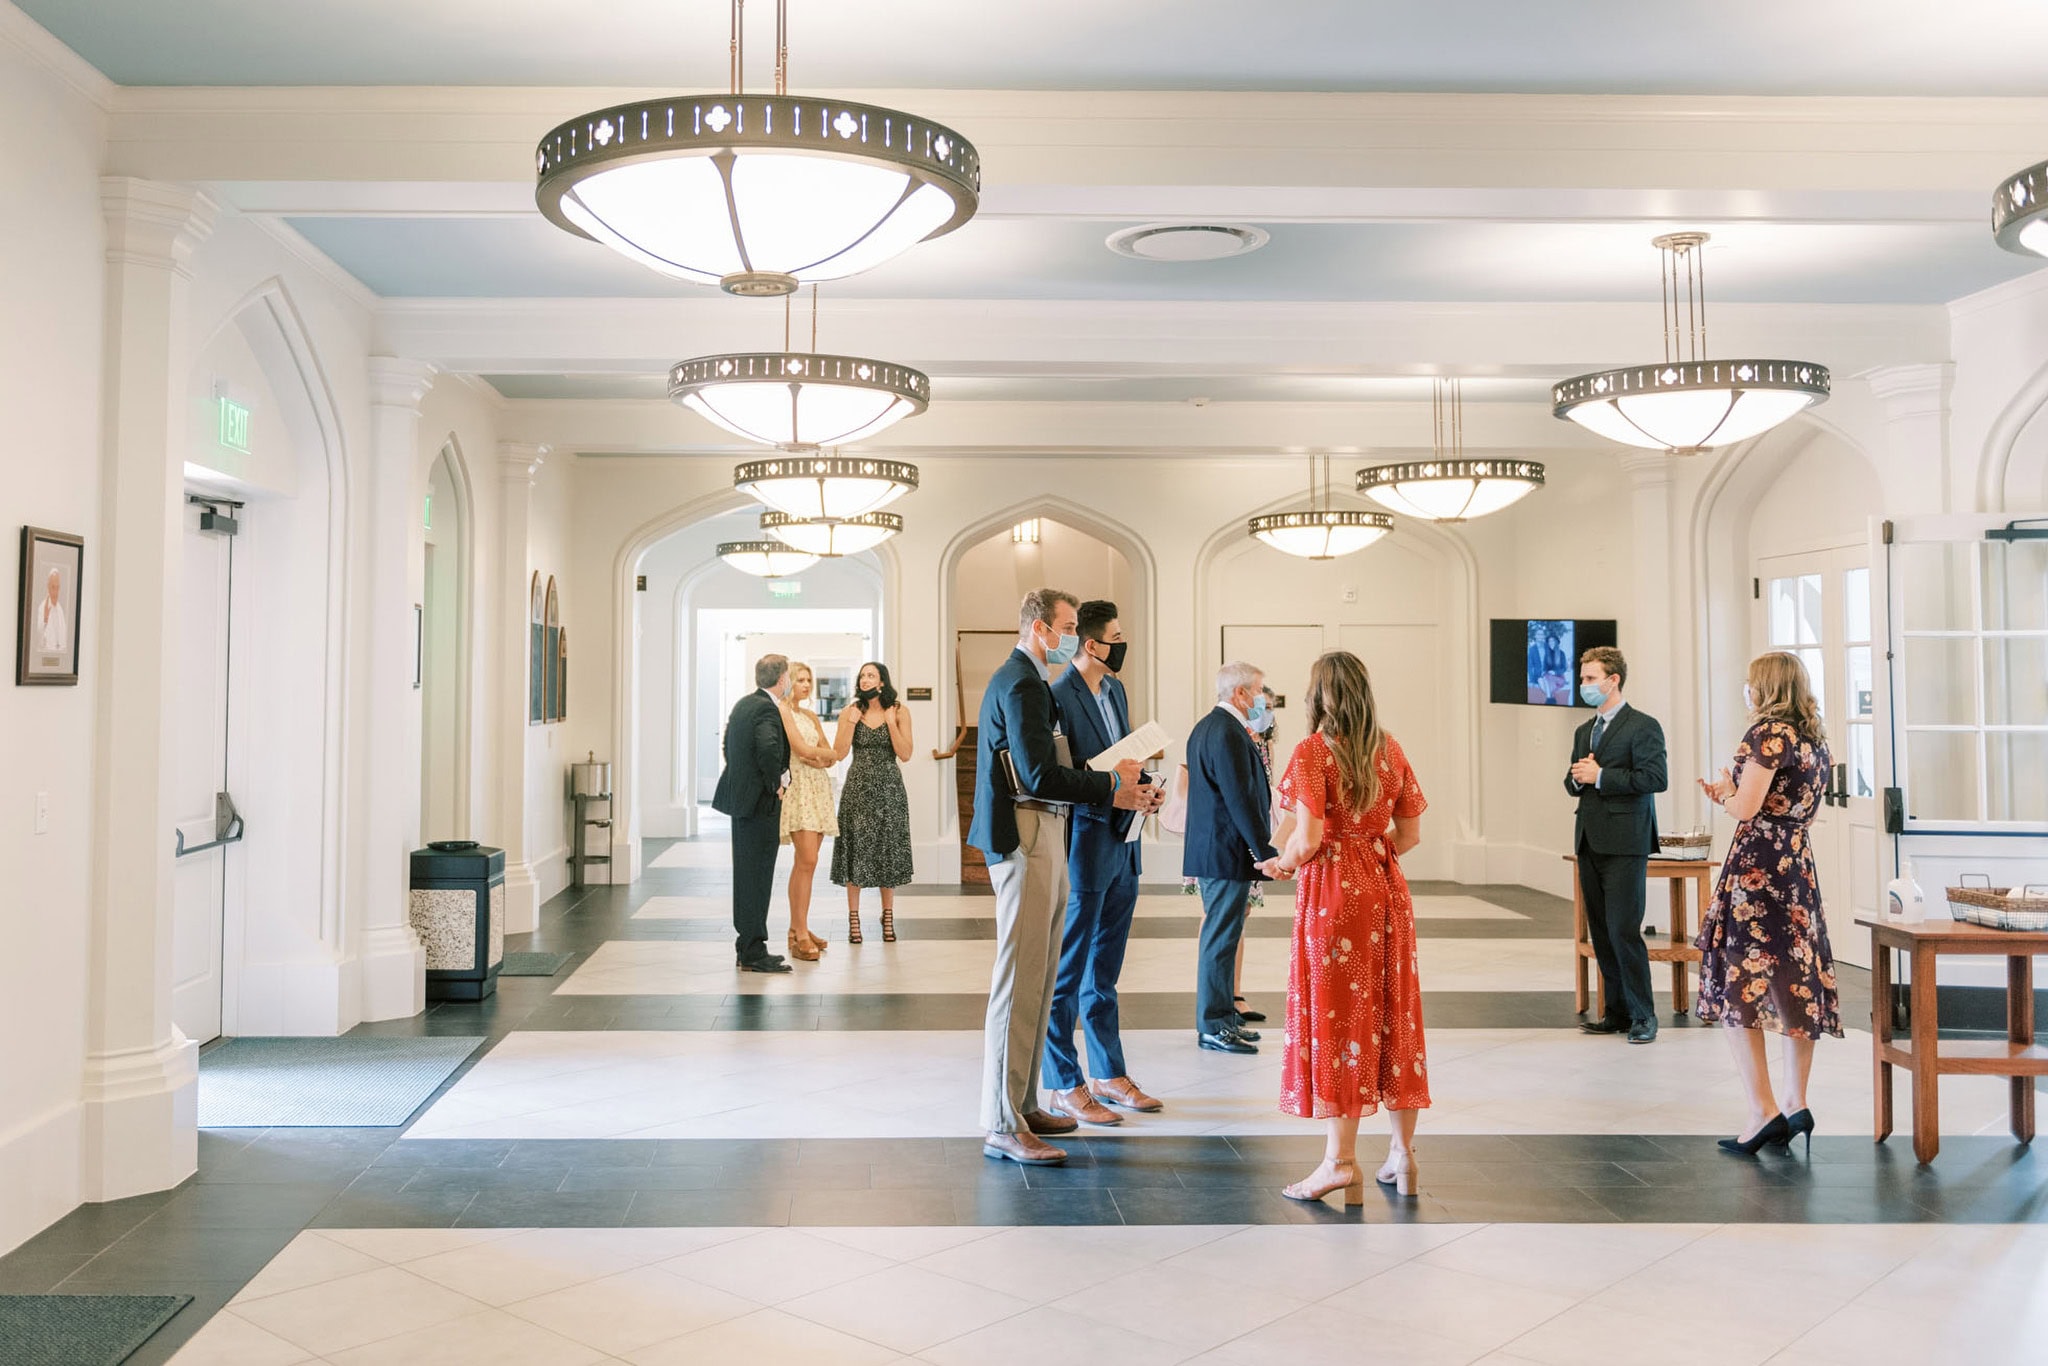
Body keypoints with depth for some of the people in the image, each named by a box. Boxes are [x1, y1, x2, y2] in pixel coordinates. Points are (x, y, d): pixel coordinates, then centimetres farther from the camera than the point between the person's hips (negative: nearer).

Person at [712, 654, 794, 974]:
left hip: (740, 796, 10)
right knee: (758, 874, -5)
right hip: (760, 800, -10)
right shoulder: (767, 709, -18)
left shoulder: (743, 704, 12)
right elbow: (769, 748, -34)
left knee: (746, 873, 15)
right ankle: (753, 953, 0)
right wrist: (776, 783, -20)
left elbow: (729, 746, 20)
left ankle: (747, 944, 24)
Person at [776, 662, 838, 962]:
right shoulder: (782, 711, -5)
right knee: (807, 861, -14)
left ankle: (797, 928, 14)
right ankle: (800, 936, -12)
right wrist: (829, 753, 3)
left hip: (818, 788, 8)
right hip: (797, 786, -8)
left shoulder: (811, 716, 18)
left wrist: (817, 758, -7)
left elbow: (830, 759, 14)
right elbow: (802, 749, -12)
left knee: (804, 862, 8)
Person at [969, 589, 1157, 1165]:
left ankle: (1023, 1105, 23)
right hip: (1026, 841, -11)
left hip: (1042, 840, 11)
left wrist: (1115, 793, 10)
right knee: (1019, 981, -8)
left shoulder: (1030, 682, 20)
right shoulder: (1021, 684, -13)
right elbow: (1041, 776, -21)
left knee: (1038, 979, 14)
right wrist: (1111, 784, -10)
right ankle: (1003, 1127, -3)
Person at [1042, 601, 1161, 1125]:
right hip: (1084, 849, -9)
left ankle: (1108, 1075, 28)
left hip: (1122, 845, 9)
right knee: (1068, 973, 2)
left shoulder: (1115, 690, 13)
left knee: (1104, 972, 18)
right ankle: (1064, 1086, 12)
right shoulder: (1058, 697, -15)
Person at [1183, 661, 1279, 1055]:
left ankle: (1221, 1014, 25)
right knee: (1221, 937, -5)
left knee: (1221, 934, 17)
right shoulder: (1228, 733, -18)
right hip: (1228, 850, -11)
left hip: (1209, 847, 11)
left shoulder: (1205, 727, 15)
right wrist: (1264, 850, -18)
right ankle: (1213, 1026, 1)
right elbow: (1240, 799, -22)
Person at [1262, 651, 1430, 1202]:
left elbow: (1308, 837, -17)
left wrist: (1285, 863, 2)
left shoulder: (1313, 751, -10)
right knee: (1392, 1013, 10)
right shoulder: (1390, 749, 7)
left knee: (1335, 1016, -1)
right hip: (1385, 888, 6)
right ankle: (1402, 1153, 17)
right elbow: (1409, 834, 9)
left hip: (1331, 889, -5)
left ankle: (1341, 1159, 1)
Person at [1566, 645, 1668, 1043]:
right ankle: (1616, 1012, 17)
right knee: (1601, 933, 9)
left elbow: (1654, 778, -16)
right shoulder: (1584, 732, 19)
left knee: (1623, 929, -9)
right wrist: (1577, 778, 0)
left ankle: (1643, 1015, 1)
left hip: (1625, 844, -7)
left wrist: (1600, 777, -15)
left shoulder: (1643, 727, -5)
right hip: (1590, 842, 8)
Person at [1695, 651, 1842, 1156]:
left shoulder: (1769, 733, -12)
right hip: (1800, 868, 9)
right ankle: (1796, 1104, 15)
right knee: (1797, 982, 10)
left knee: (1736, 985, -4)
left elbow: (1746, 808, -17)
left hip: (1755, 868, -9)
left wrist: (1724, 791, 4)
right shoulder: (1813, 737, 14)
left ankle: (1764, 1111, -7)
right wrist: (1731, 795, 18)